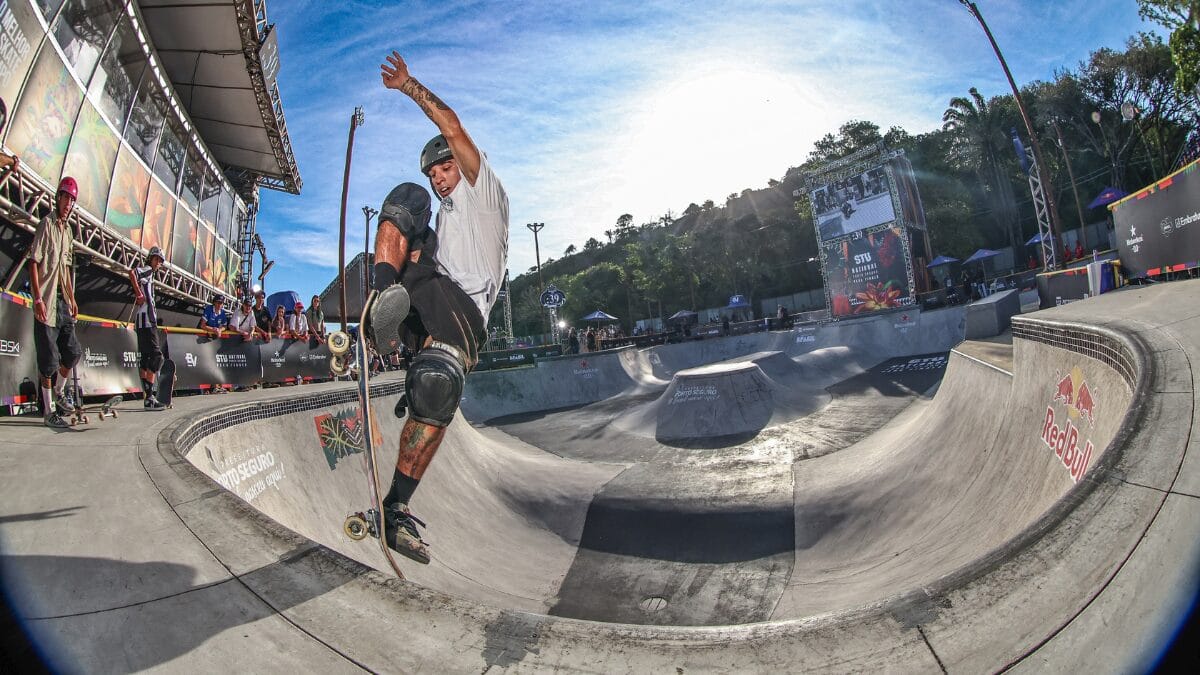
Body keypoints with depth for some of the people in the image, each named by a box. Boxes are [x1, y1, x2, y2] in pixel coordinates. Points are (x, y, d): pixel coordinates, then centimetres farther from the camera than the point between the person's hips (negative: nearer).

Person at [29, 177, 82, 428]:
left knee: (73, 351, 11)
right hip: (47, 301, -7)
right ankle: (48, 410, 7)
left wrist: (72, 300, 20)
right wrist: (37, 299, -20)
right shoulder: (46, 224, -9)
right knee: (49, 358, -3)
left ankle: (58, 394, 29)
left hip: (63, 301, 7)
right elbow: (33, 263, -14)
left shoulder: (67, 229, 15)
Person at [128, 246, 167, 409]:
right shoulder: (147, 269, 0)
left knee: (145, 358, 10)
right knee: (157, 356, -15)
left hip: (145, 322, 10)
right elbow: (131, 272, -24)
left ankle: (147, 397, 14)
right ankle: (149, 398, -20)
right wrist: (138, 293, -20)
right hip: (146, 320, -10)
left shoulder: (150, 274, 26)